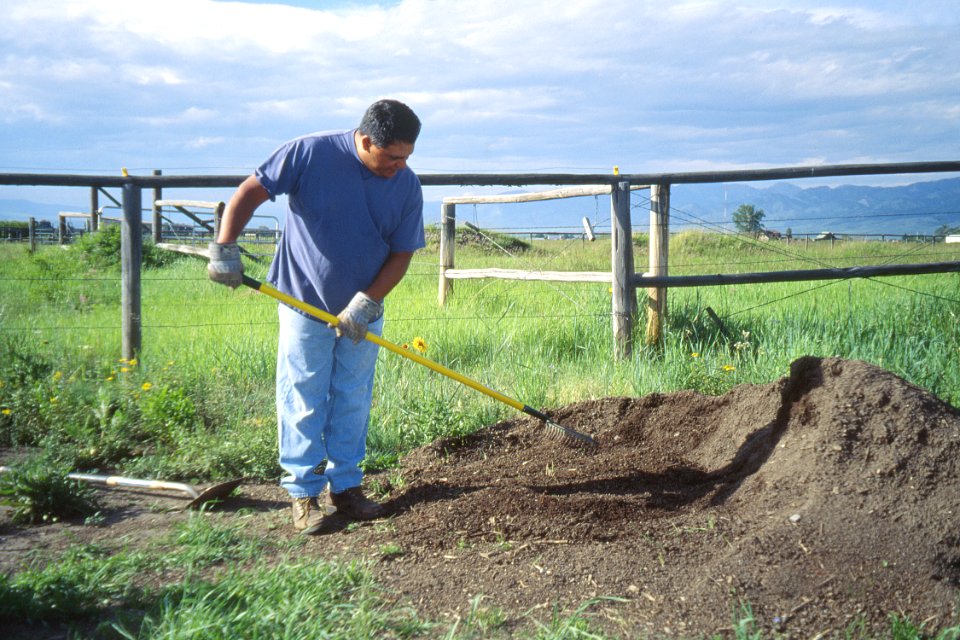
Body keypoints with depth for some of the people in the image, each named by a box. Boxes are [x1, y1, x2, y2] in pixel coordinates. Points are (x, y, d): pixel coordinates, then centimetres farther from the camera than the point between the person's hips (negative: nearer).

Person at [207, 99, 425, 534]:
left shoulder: (407, 186, -7)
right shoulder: (310, 153, -16)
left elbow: (402, 253, -3)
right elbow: (249, 193, -13)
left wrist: (366, 302, -14)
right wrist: (224, 250, -23)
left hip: (363, 311, 4)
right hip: (304, 304, -3)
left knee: (353, 402, 10)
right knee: (302, 401, 1)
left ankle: (344, 486, 22)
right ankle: (304, 492, 11)